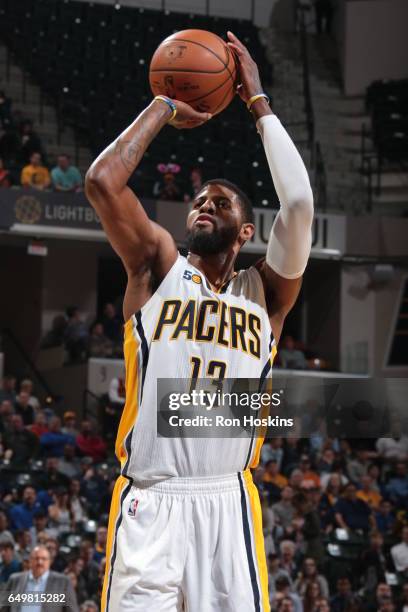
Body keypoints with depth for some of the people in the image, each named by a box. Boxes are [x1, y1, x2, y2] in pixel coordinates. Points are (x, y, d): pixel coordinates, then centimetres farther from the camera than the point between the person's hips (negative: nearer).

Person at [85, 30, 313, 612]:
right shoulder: (158, 267, 10)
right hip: (148, 503, -1)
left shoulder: (266, 292, 10)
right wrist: (165, 107, 7)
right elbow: (102, 180, -3)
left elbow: (299, 204, -6)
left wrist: (260, 105, 2)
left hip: (226, 503, 1)